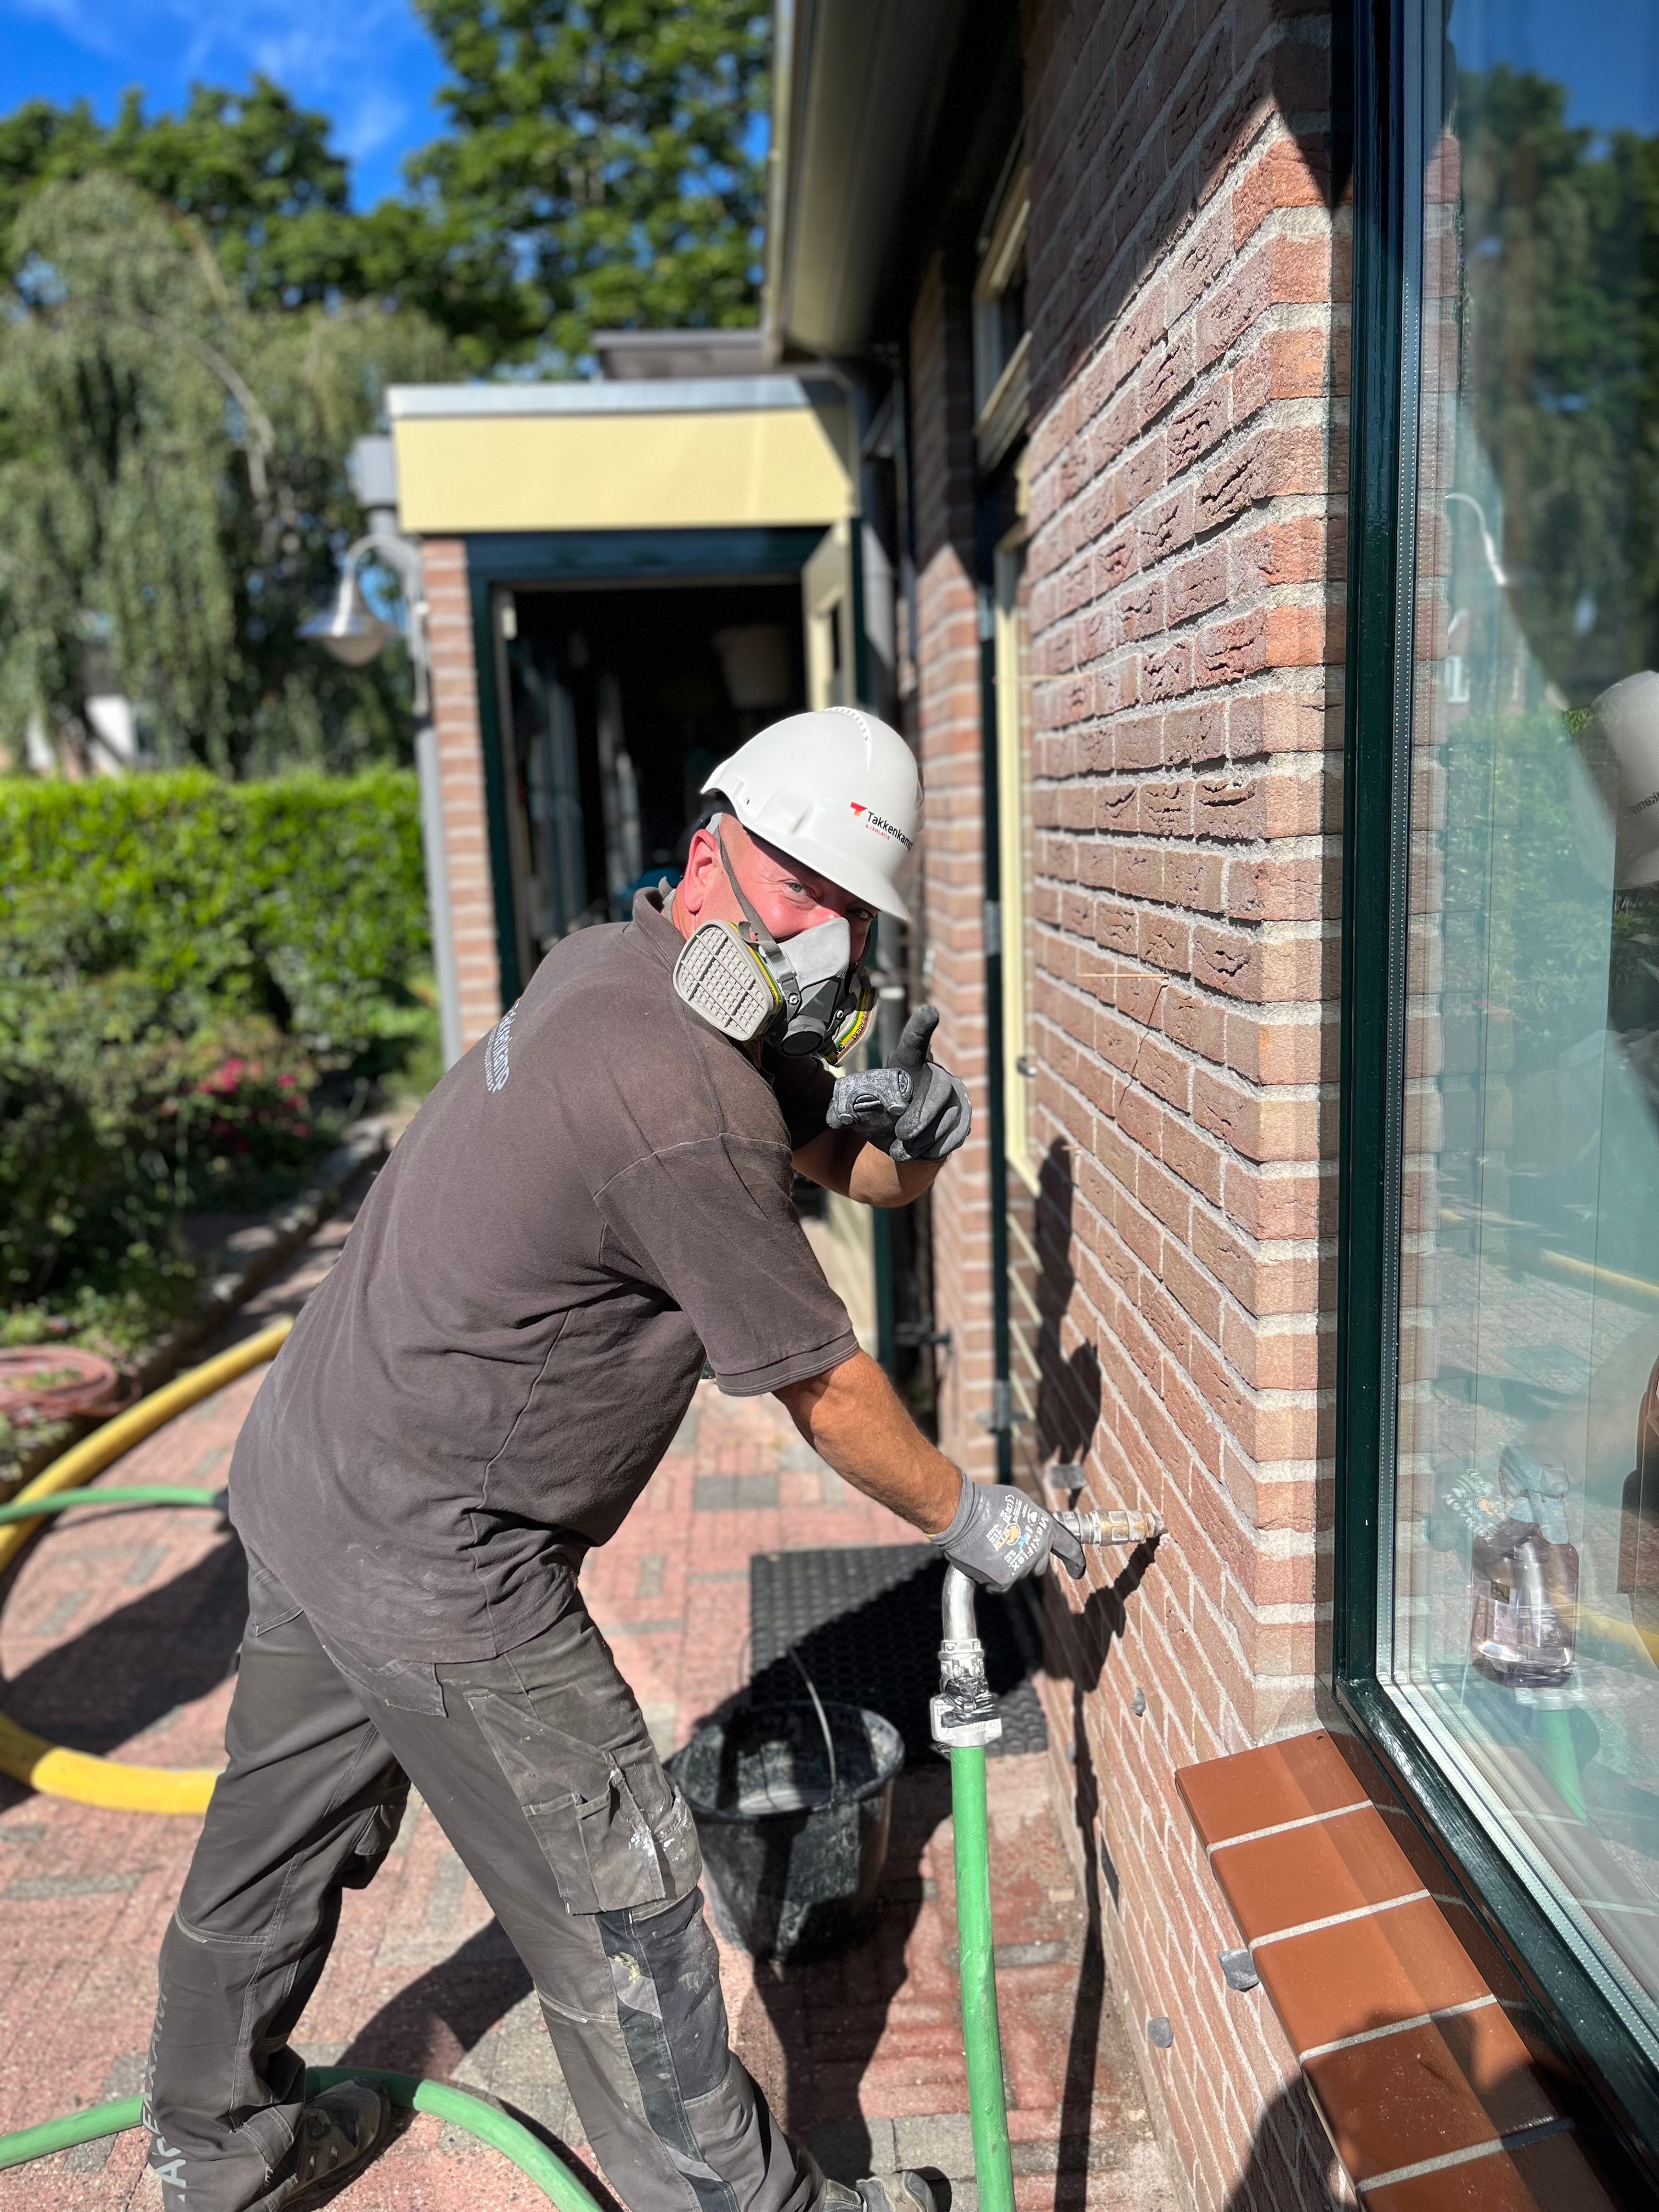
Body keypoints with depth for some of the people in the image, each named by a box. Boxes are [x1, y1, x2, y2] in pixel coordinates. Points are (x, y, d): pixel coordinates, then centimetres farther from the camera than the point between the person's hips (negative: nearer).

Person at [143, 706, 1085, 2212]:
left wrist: (898, 1135, -15)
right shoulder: (688, 1110, -27)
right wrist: (970, 1518, 1)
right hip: (438, 1565, -10)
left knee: (285, 1831, 27)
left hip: (308, 1473, 10)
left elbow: (830, 1148, 9)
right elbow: (823, 1389, -15)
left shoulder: (612, 965, 1)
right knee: (616, 1909, 7)